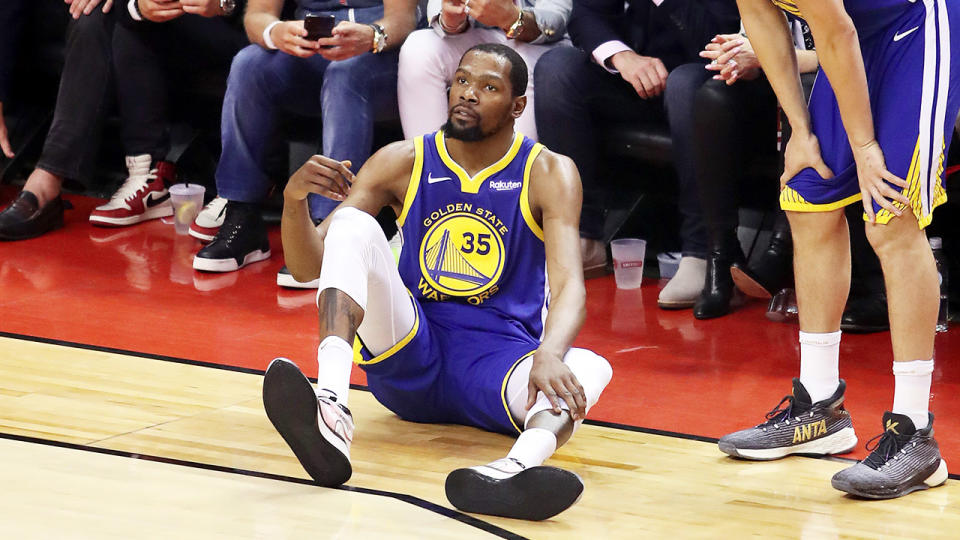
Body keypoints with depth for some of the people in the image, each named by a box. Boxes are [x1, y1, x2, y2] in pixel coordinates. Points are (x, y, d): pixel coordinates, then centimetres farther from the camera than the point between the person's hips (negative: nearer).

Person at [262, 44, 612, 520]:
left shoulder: (549, 174, -2)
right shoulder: (403, 163, 4)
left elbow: (569, 283, -18)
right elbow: (307, 267, 2)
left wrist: (548, 355, -40)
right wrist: (294, 199, -21)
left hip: (498, 360, -1)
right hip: (408, 356, 2)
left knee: (589, 369, -34)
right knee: (352, 226, -22)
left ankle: (521, 464, -71)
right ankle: (331, 413, -47)